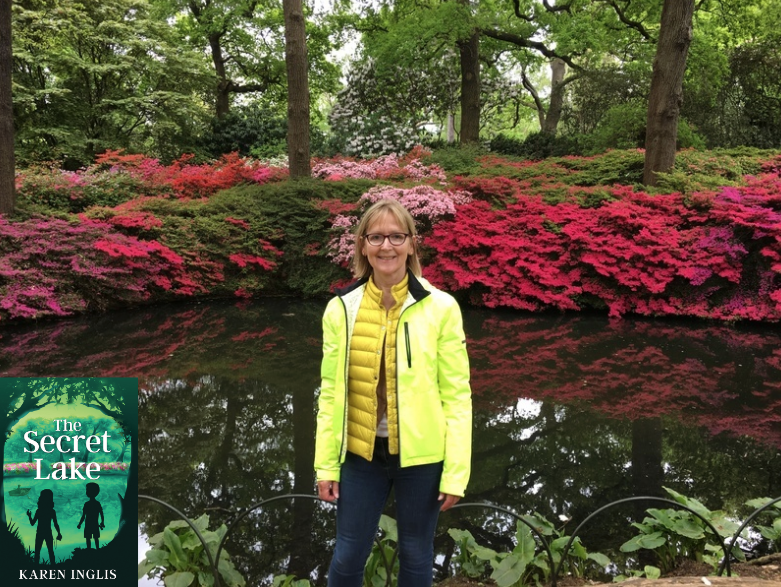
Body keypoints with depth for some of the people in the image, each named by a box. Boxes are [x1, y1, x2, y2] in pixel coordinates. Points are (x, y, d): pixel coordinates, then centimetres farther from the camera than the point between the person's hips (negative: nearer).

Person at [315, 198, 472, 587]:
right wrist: (326, 465, 2)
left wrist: (455, 473, -8)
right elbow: (331, 392, 2)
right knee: (348, 556, 13)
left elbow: (457, 394, -7)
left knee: (416, 555, 16)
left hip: (421, 455, -1)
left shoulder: (440, 307, -8)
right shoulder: (341, 308, -1)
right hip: (361, 453, 2)